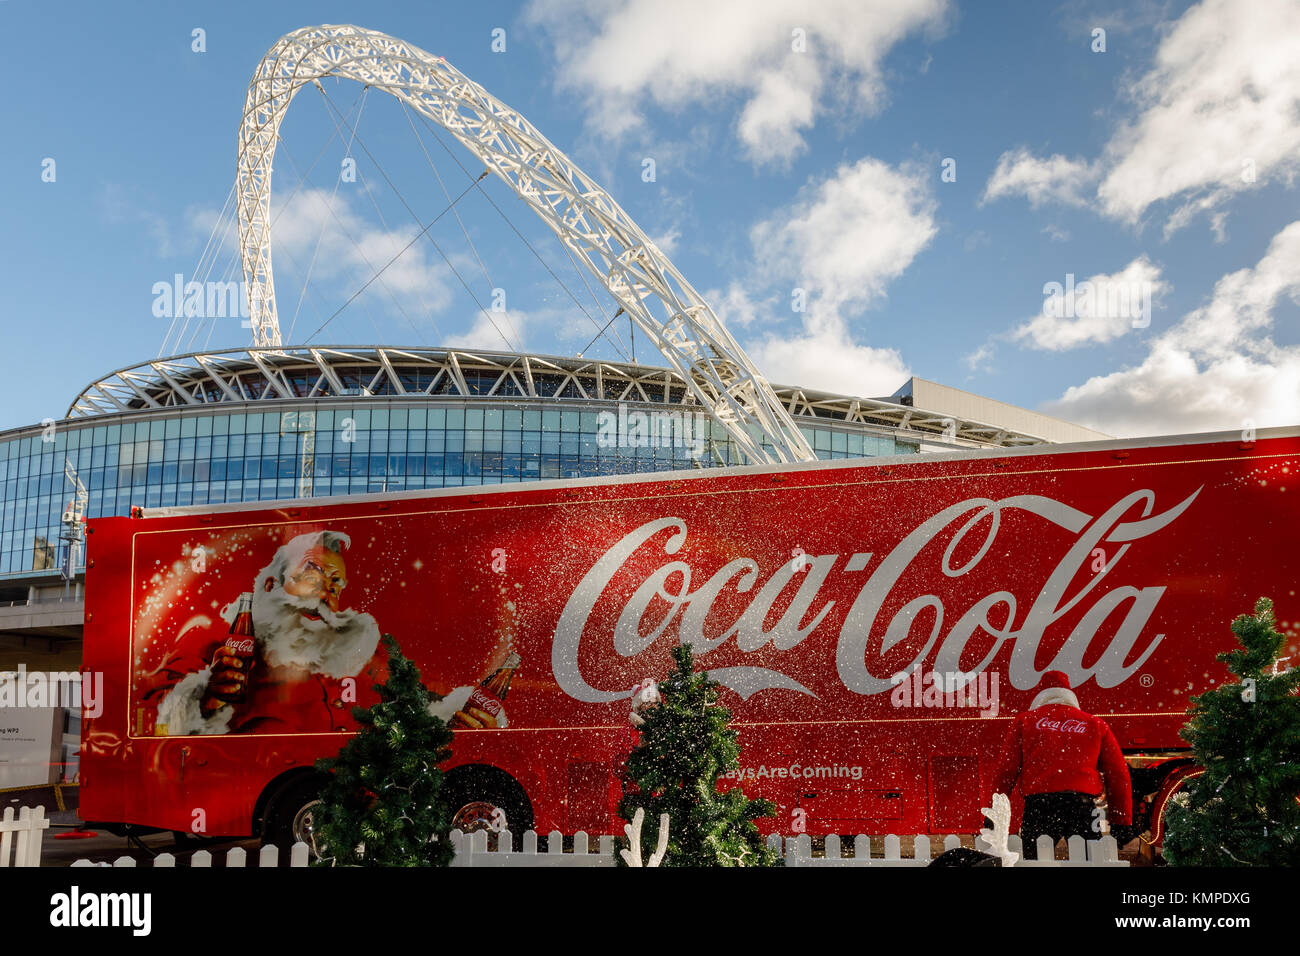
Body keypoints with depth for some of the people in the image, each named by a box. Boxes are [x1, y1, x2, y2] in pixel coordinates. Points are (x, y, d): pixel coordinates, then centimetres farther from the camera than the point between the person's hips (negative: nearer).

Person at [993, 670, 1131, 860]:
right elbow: (1118, 775, 15)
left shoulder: (1024, 721, 17)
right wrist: (1122, 823, 16)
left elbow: (1006, 770, 7)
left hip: (1039, 803, -1)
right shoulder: (1095, 724, 21)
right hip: (1083, 804, 1)